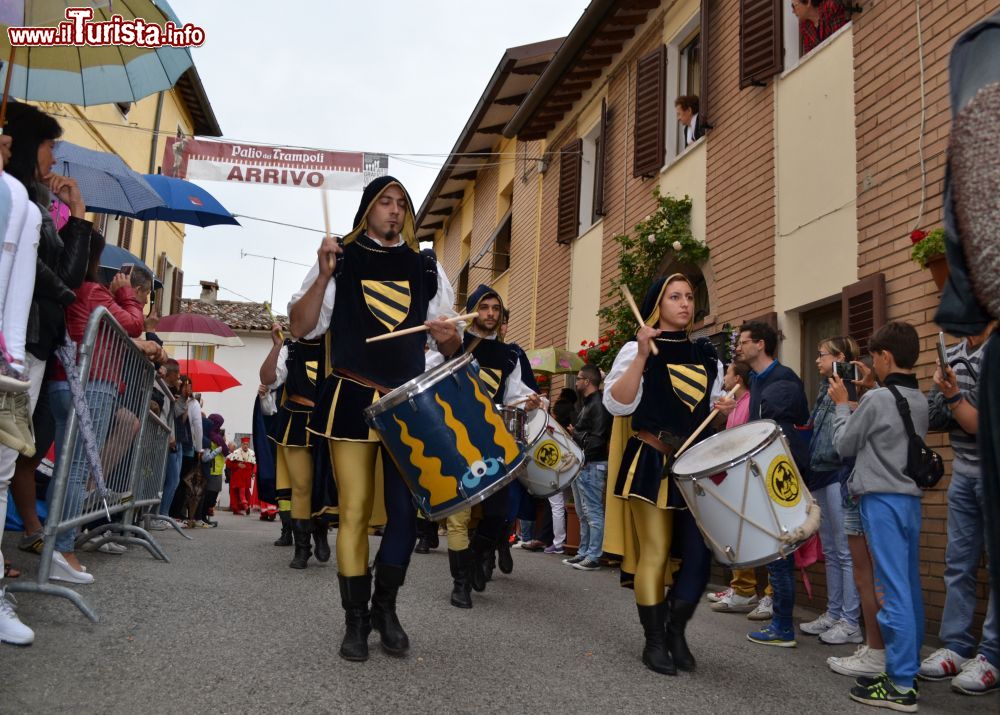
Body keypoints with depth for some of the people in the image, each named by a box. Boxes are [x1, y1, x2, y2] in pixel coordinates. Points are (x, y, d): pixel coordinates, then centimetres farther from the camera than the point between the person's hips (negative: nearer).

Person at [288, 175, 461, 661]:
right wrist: (324, 275, -15)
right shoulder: (340, 258, 4)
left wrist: (448, 336, -10)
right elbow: (301, 327, -2)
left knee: (405, 509, 1)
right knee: (354, 511, 1)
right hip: (353, 400, -2)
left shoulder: (426, 268, 11)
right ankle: (355, 620, 14)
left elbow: (449, 345, 14)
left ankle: (385, 607, 21)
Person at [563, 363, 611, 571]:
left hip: (592, 466, -11)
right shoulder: (587, 403, 18)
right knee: (584, 513, 14)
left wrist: (576, 434, -10)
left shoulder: (598, 404, -14)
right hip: (581, 464, 11)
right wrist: (573, 433, 6)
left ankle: (593, 557, -3)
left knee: (593, 513, -6)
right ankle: (583, 553, 21)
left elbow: (597, 440, -21)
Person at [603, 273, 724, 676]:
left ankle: (676, 631, 20)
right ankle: (655, 641, 13)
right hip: (653, 463, -5)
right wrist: (643, 356, -20)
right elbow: (617, 405, -15)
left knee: (699, 553, -1)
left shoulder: (706, 354, 14)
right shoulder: (637, 350, -3)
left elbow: (716, 406, 25)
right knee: (655, 553, -2)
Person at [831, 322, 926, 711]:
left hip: (882, 500, -8)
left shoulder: (877, 399, -13)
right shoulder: (920, 400, 9)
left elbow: (844, 445, -4)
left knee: (894, 589, -7)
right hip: (910, 498, 8)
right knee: (909, 587, 14)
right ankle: (908, 666, 24)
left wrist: (842, 403, 9)